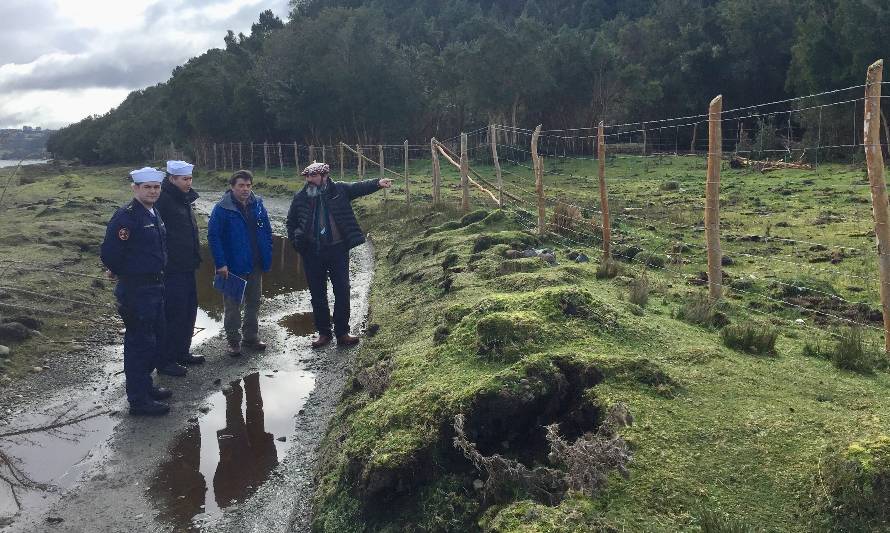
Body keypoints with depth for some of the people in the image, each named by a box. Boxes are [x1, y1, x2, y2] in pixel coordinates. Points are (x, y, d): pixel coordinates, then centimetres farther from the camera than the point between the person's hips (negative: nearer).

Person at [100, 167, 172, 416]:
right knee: (140, 342, -2)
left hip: (155, 287, 9)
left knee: (156, 338, 19)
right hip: (135, 290, -9)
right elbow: (109, 253, -22)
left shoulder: (154, 214, 10)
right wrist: (122, 273, -5)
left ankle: (145, 385, 35)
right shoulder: (126, 216, -19)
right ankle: (138, 400, 9)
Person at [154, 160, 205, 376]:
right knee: (173, 314, -4)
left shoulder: (185, 200, 14)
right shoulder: (162, 201, -16)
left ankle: (182, 353, 31)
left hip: (187, 268, 10)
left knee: (188, 310, 17)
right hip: (171, 270, -9)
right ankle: (165, 361, 8)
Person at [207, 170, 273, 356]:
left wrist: (267, 258, 3)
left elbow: (267, 233, 10)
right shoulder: (222, 209, -11)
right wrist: (220, 264, -18)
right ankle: (233, 341, 17)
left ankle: (251, 336, 29)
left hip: (255, 266, 5)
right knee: (232, 306, 5)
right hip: (233, 267, -5)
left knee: (254, 302, 15)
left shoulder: (258, 205, 4)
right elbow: (213, 236, -13)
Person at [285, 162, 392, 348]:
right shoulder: (300, 197, 5)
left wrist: (377, 183, -28)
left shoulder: (339, 190, -1)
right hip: (312, 253, 2)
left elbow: (359, 187, -11)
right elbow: (291, 222, 16)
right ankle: (323, 332, 22)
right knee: (317, 293, 9)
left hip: (338, 249, -2)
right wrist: (295, 241, 4)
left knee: (342, 291, 2)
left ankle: (342, 332, 13)